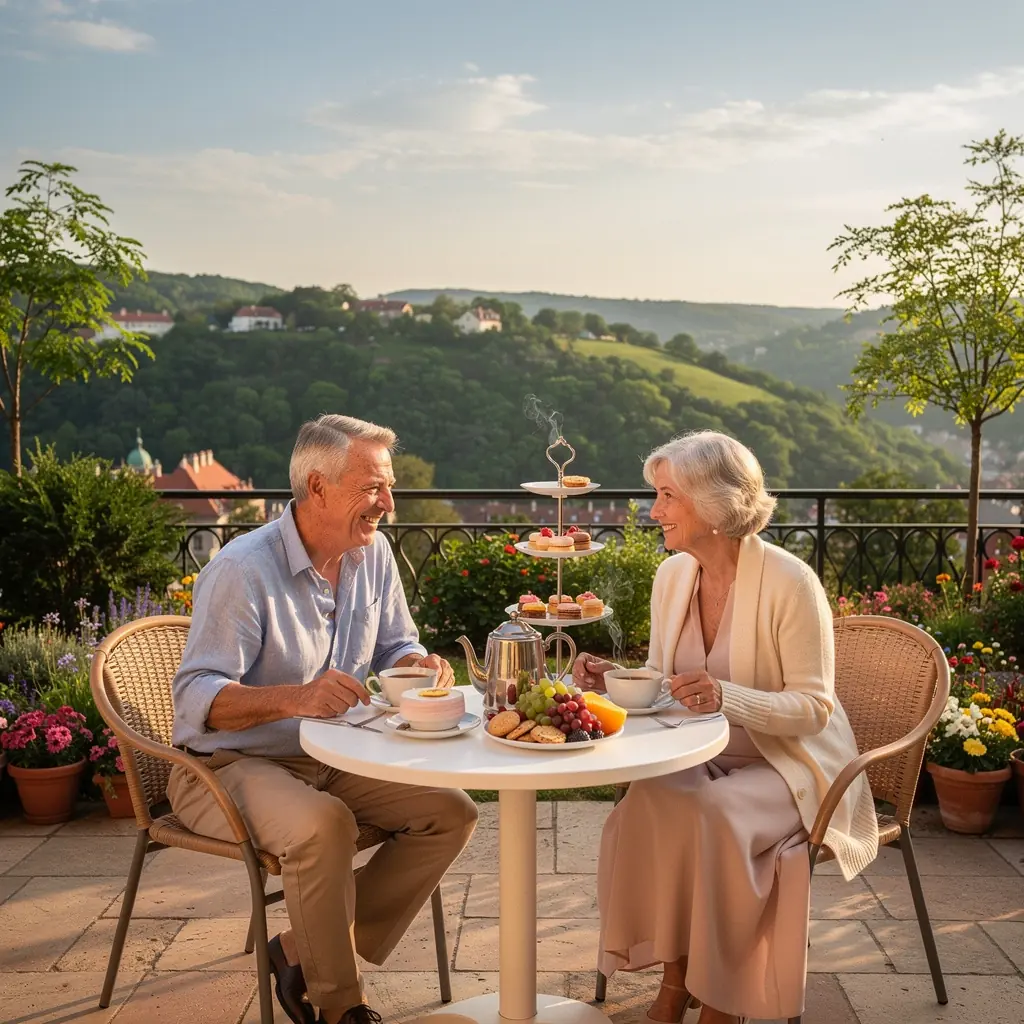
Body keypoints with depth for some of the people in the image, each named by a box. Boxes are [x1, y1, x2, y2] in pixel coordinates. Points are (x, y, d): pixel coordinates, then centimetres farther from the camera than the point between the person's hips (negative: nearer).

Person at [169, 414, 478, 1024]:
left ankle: (303, 952, -4)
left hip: (331, 759, 7)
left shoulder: (373, 553, 2)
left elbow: (394, 647, 15)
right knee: (323, 824, -36)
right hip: (230, 765, -7)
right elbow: (197, 698, -24)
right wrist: (295, 697, -41)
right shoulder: (244, 570, -20)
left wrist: (421, 665, -10)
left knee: (452, 812, -9)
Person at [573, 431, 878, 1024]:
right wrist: (615, 680, -11)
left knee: (714, 816, -32)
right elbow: (663, 683, 11)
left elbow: (813, 708, -18)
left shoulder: (789, 582, -19)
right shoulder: (672, 575, 1)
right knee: (646, 802, -25)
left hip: (790, 762, -5)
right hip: (705, 758, 5)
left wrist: (725, 696, -34)